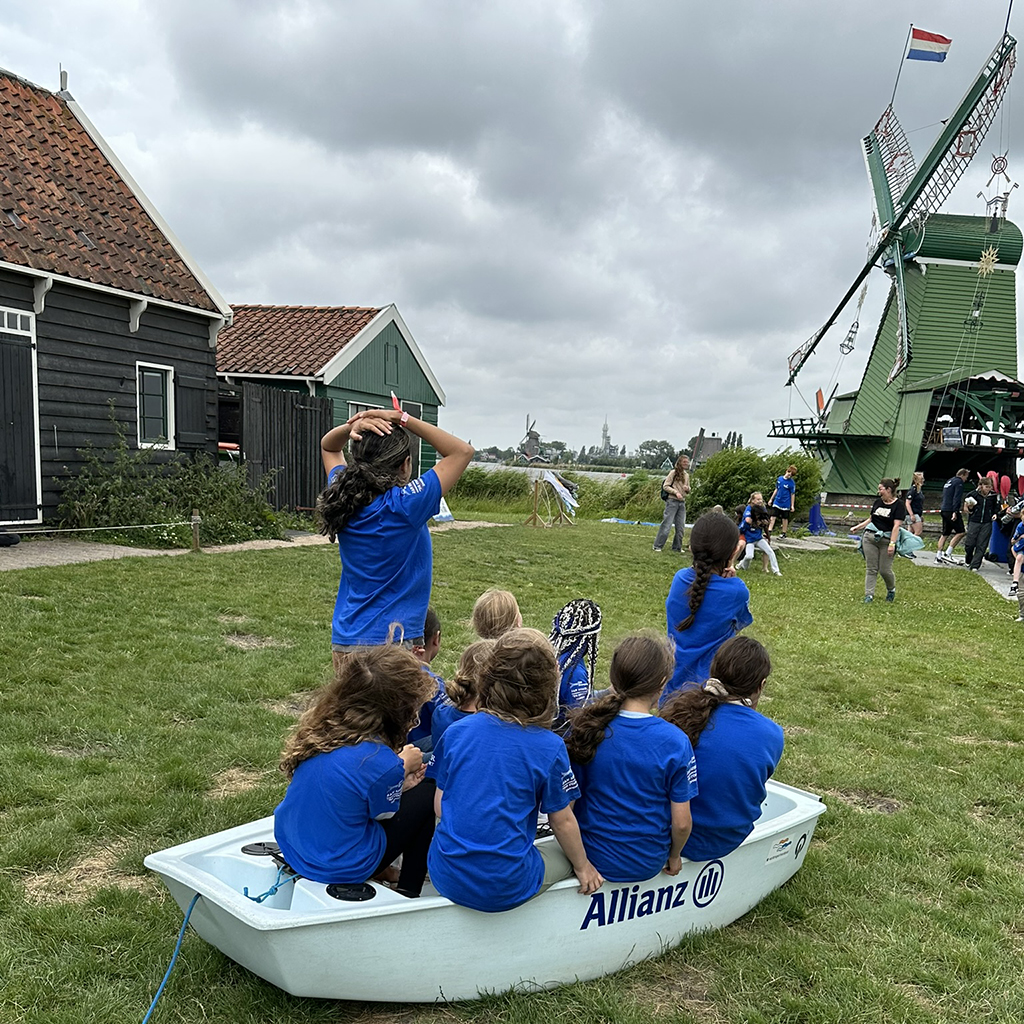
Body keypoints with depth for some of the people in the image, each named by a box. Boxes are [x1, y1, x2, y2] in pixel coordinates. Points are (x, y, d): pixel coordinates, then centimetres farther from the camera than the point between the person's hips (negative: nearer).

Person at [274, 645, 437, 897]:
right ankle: (408, 893, 20)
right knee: (427, 795, 6)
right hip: (339, 870, -7)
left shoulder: (321, 725, -10)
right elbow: (385, 812, -8)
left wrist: (399, 777, 5)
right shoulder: (382, 763, -30)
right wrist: (404, 767, 5)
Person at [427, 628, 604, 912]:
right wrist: (583, 867, 18)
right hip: (506, 889, -3)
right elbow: (562, 821, -1)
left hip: (446, 878, 3)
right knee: (565, 858, 24)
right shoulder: (549, 748, -13)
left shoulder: (456, 731, -4)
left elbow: (439, 805, 4)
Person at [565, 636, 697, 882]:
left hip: (591, 858, 2)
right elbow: (681, 822, -13)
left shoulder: (585, 727, -14)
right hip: (647, 865, -2)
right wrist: (674, 856, 8)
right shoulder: (675, 742, -19)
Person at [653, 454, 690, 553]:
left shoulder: (687, 475, 14)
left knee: (681, 527, 7)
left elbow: (688, 490, 22)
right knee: (667, 524, -7)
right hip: (672, 501, -7)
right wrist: (676, 492, -19)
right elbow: (665, 486, -8)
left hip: (682, 502, 7)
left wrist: (687, 488, -1)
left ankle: (677, 547, 18)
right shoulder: (673, 472, -6)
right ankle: (658, 546, -1)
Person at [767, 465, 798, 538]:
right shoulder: (779, 479, 2)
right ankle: (769, 531, -1)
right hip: (777, 502, 4)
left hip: (786, 504, -4)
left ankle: (784, 533, 19)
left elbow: (792, 494, -7)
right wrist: (771, 499, 16)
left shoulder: (792, 483, -11)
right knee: (773, 517, -2)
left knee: (785, 518, 8)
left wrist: (792, 506, -7)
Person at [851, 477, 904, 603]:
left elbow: (896, 525, -14)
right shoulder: (878, 502, 11)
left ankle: (891, 589, 28)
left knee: (884, 570, 0)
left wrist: (892, 543, -21)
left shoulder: (899, 505, -6)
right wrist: (857, 527, 11)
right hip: (870, 538, 5)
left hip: (886, 540, -5)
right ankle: (869, 594, 5)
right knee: (871, 569, 3)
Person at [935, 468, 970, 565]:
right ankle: (947, 553, -12)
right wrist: (955, 512, -23)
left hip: (944, 510, 9)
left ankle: (938, 556, 10)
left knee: (945, 533, 13)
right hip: (951, 510, -9)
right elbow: (956, 498, -16)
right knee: (961, 532, -7)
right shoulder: (959, 482, -6)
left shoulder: (948, 482, 21)